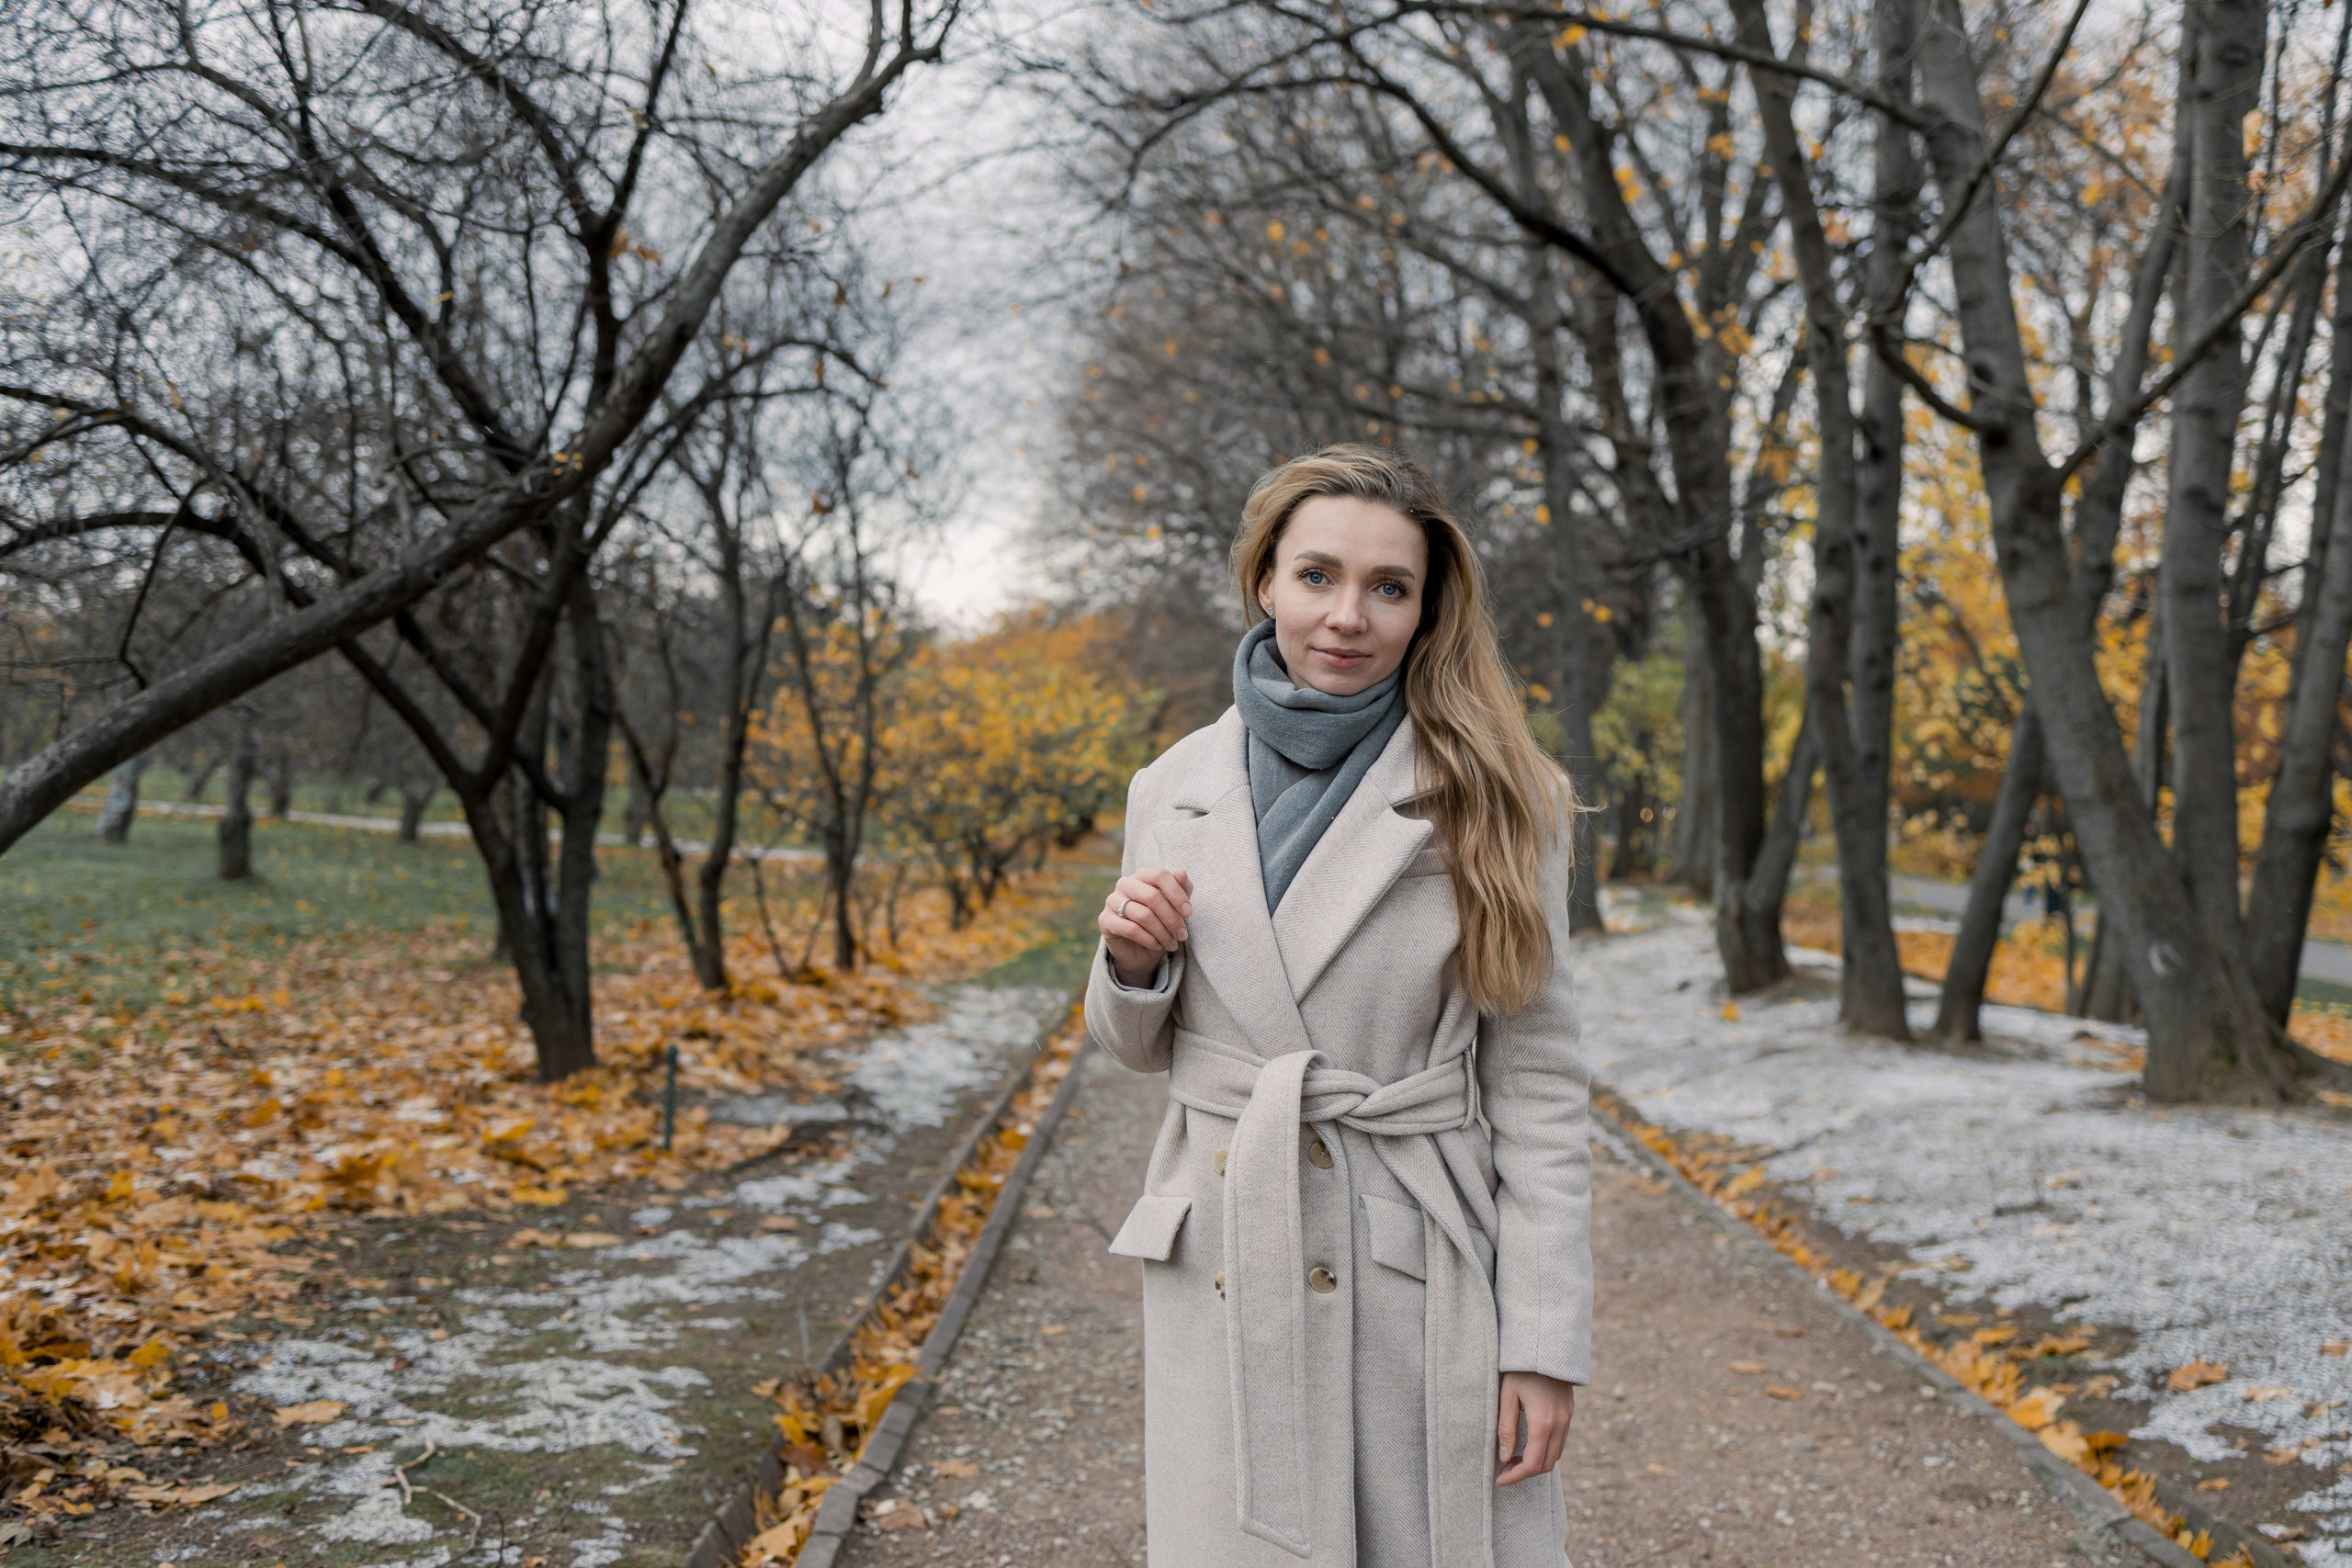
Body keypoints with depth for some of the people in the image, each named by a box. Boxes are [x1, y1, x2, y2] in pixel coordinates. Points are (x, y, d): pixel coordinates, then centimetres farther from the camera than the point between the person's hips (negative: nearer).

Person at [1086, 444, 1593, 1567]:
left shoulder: (1488, 798, -5)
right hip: (1225, 1276, 3)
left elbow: (1535, 1082, -4)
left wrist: (1546, 1339, -8)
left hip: (1425, 1279, -2)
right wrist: (1130, 958, -8)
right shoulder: (1174, 790, 4)